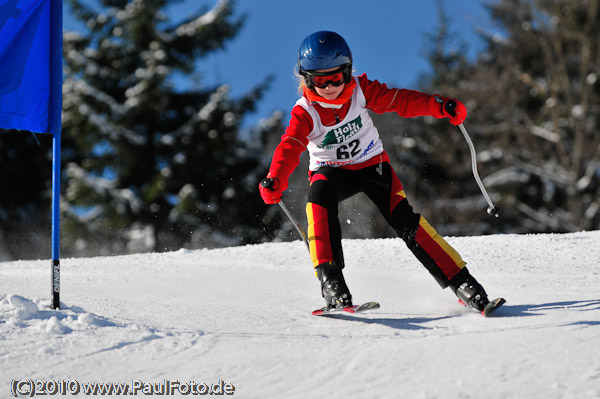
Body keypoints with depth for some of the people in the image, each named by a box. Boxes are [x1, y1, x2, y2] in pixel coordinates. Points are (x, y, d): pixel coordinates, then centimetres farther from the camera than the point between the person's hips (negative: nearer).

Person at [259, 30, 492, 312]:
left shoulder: (360, 91, -12)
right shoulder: (305, 113, -16)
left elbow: (398, 100, -17)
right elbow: (290, 147, -30)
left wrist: (439, 106, -34)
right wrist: (275, 181, -49)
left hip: (372, 164, 1)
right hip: (331, 171, -1)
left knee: (403, 220, -17)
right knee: (320, 198, -35)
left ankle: (459, 281, -12)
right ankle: (331, 281, -38)